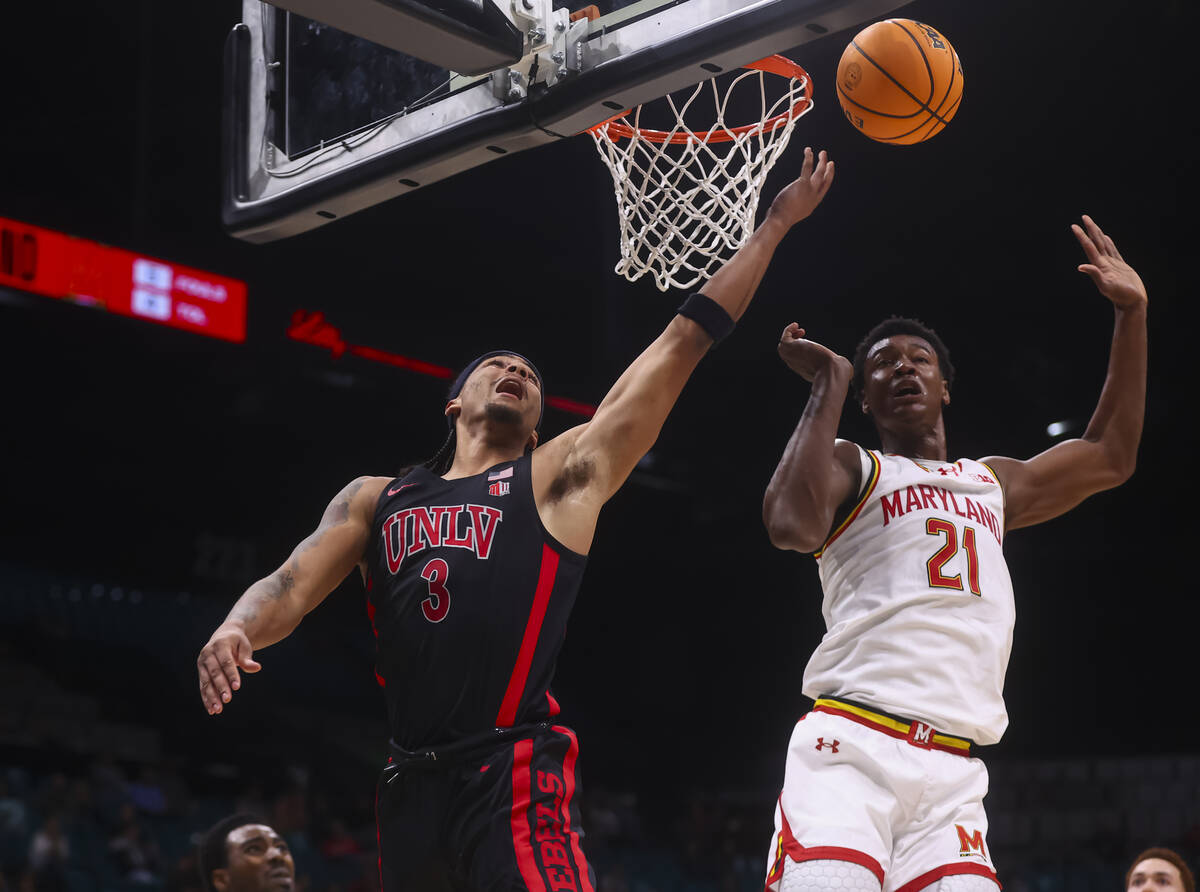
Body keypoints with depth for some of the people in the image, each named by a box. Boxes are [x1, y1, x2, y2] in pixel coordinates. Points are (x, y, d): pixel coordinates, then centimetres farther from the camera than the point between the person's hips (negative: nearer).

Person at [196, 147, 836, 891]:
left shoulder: (564, 475, 9)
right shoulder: (375, 498, 19)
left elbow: (684, 342, 8)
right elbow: (293, 586, 8)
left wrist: (777, 223, 10)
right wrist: (236, 629, -17)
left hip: (515, 773, -4)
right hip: (412, 779, 4)